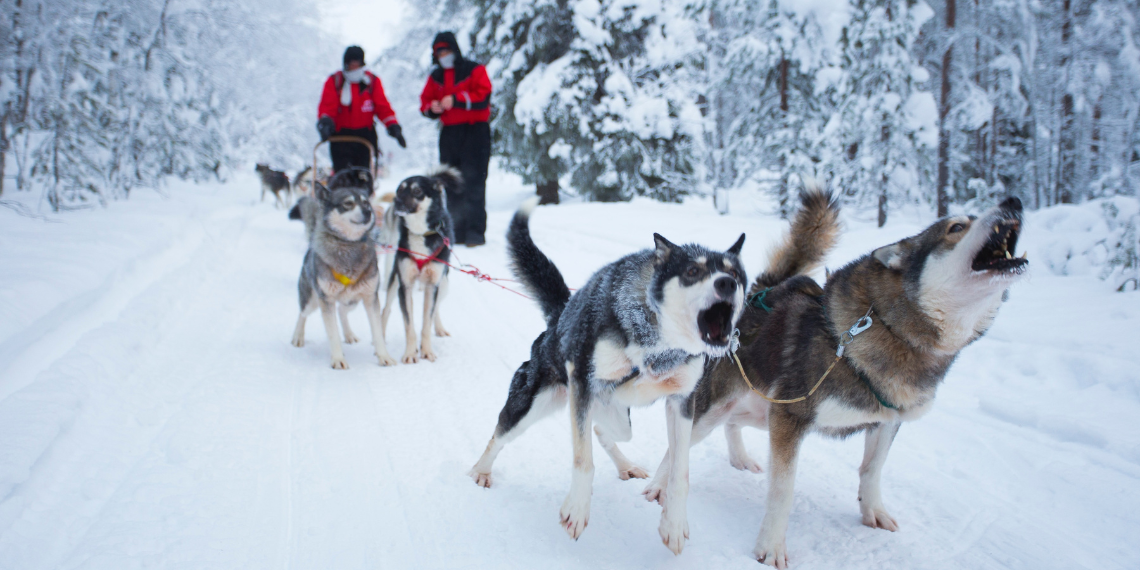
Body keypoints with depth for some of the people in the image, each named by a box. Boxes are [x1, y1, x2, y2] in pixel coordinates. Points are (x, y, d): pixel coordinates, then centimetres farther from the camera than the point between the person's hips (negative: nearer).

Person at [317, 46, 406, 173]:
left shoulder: (372, 81, 6)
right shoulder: (334, 81, 3)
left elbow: (383, 107, 1)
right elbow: (327, 106, -7)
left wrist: (393, 126, -14)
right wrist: (325, 121, -28)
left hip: (365, 135, 1)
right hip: (341, 136, -1)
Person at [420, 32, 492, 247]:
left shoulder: (474, 70, -1)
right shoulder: (436, 77, 15)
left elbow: (483, 96, -14)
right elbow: (425, 101, 14)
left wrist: (456, 99, -21)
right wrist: (432, 107, -9)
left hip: (474, 130, -6)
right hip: (449, 133, 6)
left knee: (473, 181, -10)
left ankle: (475, 232, -10)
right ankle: (456, 231, 12)